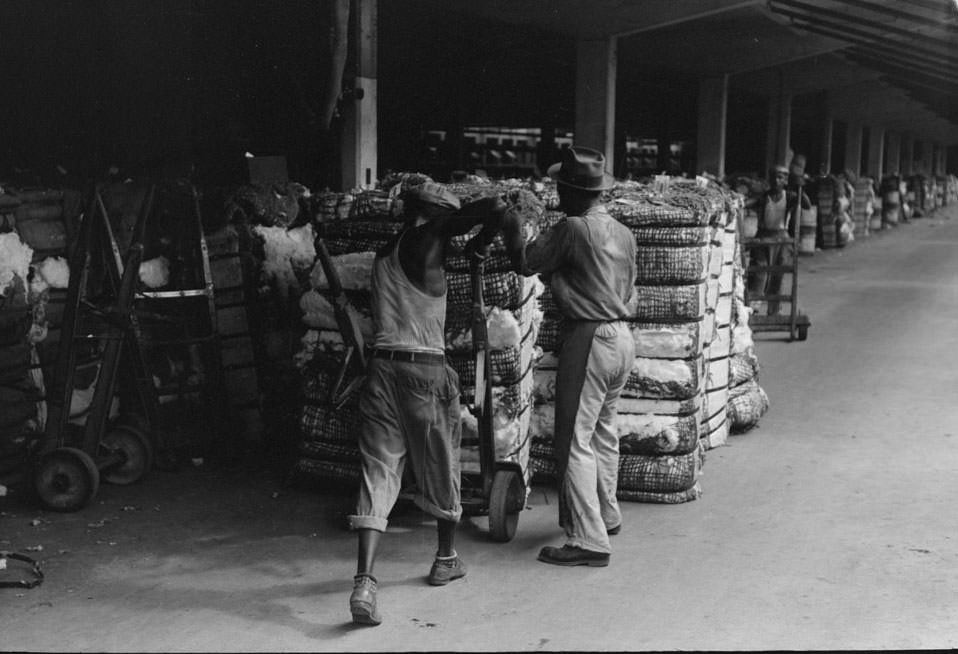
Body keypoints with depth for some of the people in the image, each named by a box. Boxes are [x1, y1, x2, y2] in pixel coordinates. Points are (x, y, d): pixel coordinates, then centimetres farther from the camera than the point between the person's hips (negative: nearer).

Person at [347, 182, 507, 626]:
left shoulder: (384, 255, 15)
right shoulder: (427, 240, -5)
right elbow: (496, 206, -11)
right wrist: (481, 240, 10)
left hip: (382, 367, 5)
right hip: (425, 369, -5)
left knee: (379, 470, 0)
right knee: (440, 465, 14)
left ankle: (364, 582, -13)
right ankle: (446, 560, 32)